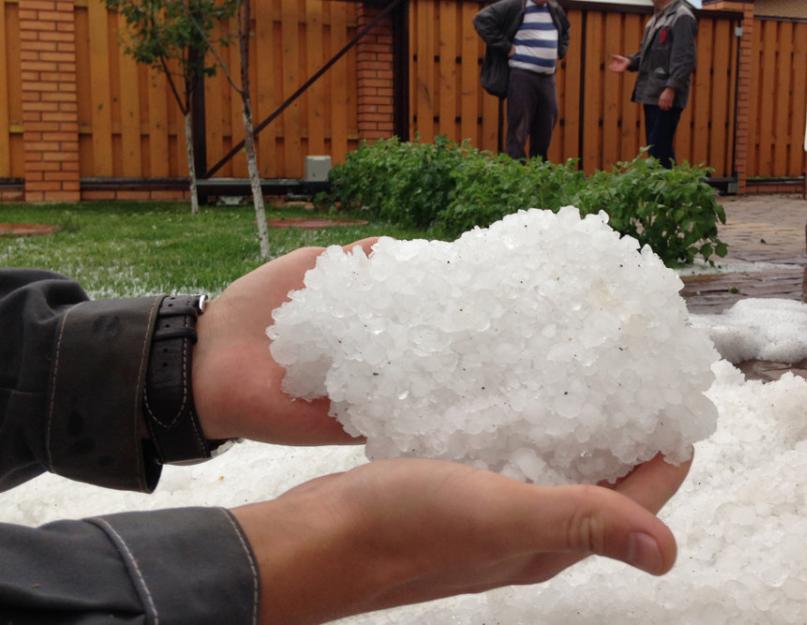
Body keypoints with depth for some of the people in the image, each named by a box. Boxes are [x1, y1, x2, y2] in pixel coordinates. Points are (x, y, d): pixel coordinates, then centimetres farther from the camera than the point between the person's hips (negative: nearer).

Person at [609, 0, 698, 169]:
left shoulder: (682, 17, -11)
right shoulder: (658, 16, 19)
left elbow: (685, 59, -18)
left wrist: (671, 88, -24)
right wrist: (631, 62, 8)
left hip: (666, 96, -9)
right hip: (652, 94, 10)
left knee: (660, 150, -10)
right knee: (656, 149, 12)